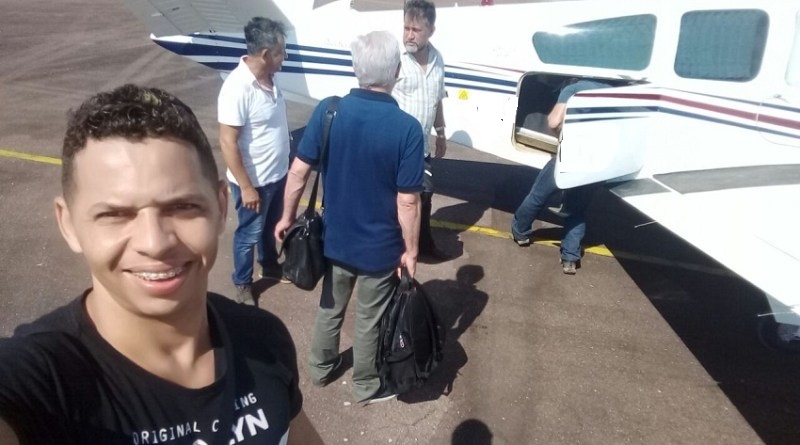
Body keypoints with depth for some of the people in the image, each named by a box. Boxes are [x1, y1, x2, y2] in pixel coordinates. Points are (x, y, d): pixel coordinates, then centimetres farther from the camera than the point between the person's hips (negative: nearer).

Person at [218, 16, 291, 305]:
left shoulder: (268, 78, -1)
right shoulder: (237, 88, -27)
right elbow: (228, 143, -25)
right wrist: (246, 187, -21)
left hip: (277, 173, 8)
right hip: (254, 181, -8)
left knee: (270, 227, 26)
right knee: (249, 233, 12)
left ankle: (270, 267, 49)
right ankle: (242, 284, 34)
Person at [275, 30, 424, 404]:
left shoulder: (327, 111, -11)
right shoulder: (407, 129, -21)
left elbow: (298, 171, -6)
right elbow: (407, 202, -19)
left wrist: (287, 217, 9)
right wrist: (411, 251, -6)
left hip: (335, 238, 4)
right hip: (381, 247, -3)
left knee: (330, 307, 26)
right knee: (369, 320, 17)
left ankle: (321, 368, 47)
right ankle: (366, 386, 38)